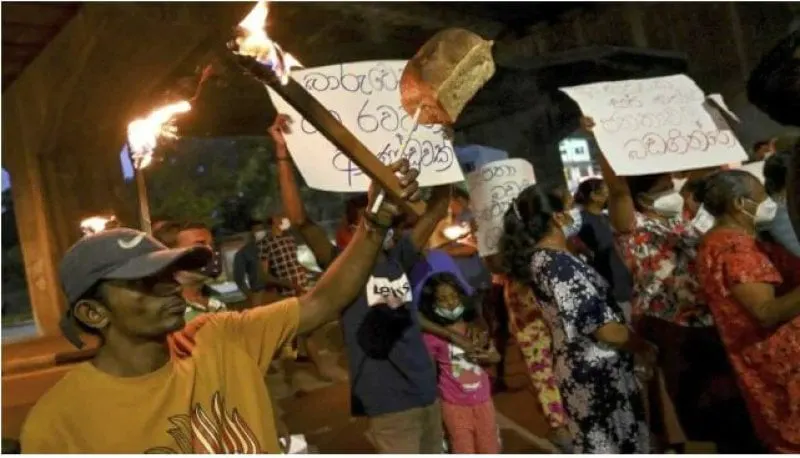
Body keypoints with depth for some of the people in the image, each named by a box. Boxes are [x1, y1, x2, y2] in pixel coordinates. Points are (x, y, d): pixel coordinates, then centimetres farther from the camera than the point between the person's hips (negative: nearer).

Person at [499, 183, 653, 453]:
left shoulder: (538, 258, 4)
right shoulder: (559, 264, -25)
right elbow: (602, 325, -25)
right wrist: (643, 347, -7)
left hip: (578, 368, 10)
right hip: (597, 371, -10)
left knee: (596, 445, 22)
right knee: (617, 446, 6)